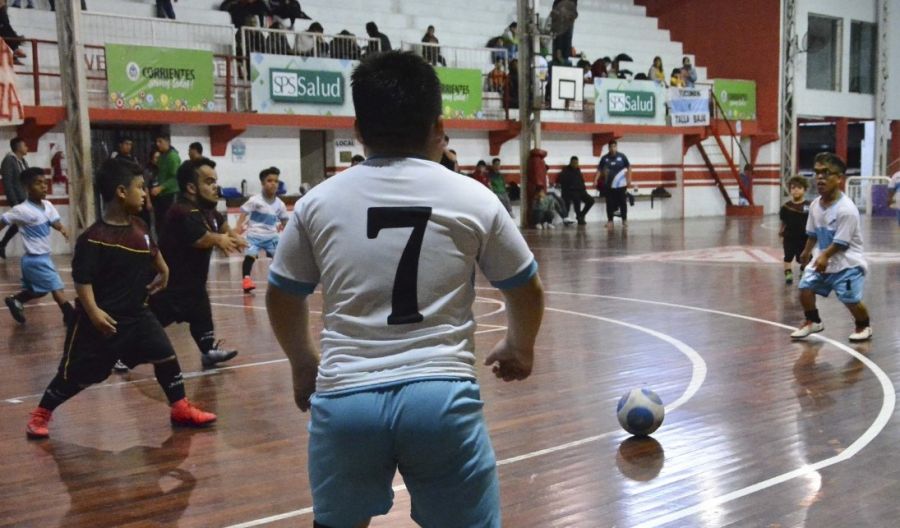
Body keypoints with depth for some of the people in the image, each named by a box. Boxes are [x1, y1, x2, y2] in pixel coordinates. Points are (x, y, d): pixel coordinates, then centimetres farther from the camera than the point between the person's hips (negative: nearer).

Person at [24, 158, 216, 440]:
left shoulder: (138, 227, 3)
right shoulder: (94, 238, -20)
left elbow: (152, 250, 25)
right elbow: (82, 279, -22)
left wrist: (163, 271, 33)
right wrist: (93, 311, -31)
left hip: (137, 314, 6)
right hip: (103, 319, -6)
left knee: (166, 356, 1)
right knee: (77, 374, 6)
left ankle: (181, 408, 14)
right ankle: (40, 415, 27)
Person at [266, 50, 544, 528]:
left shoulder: (319, 201, 6)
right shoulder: (472, 198, 3)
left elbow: (282, 298, 18)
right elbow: (527, 291, 14)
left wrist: (303, 364, 36)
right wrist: (519, 348, 35)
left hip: (345, 397, 2)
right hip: (441, 396, -1)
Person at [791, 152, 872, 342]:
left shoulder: (846, 209, -23)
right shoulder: (815, 204, -1)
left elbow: (841, 242, -21)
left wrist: (825, 256, -24)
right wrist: (807, 252, 23)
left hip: (847, 262, -6)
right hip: (821, 258, 6)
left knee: (851, 299, -8)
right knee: (805, 287, -3)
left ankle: (864, 326, 22)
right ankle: (813, 321, 21)